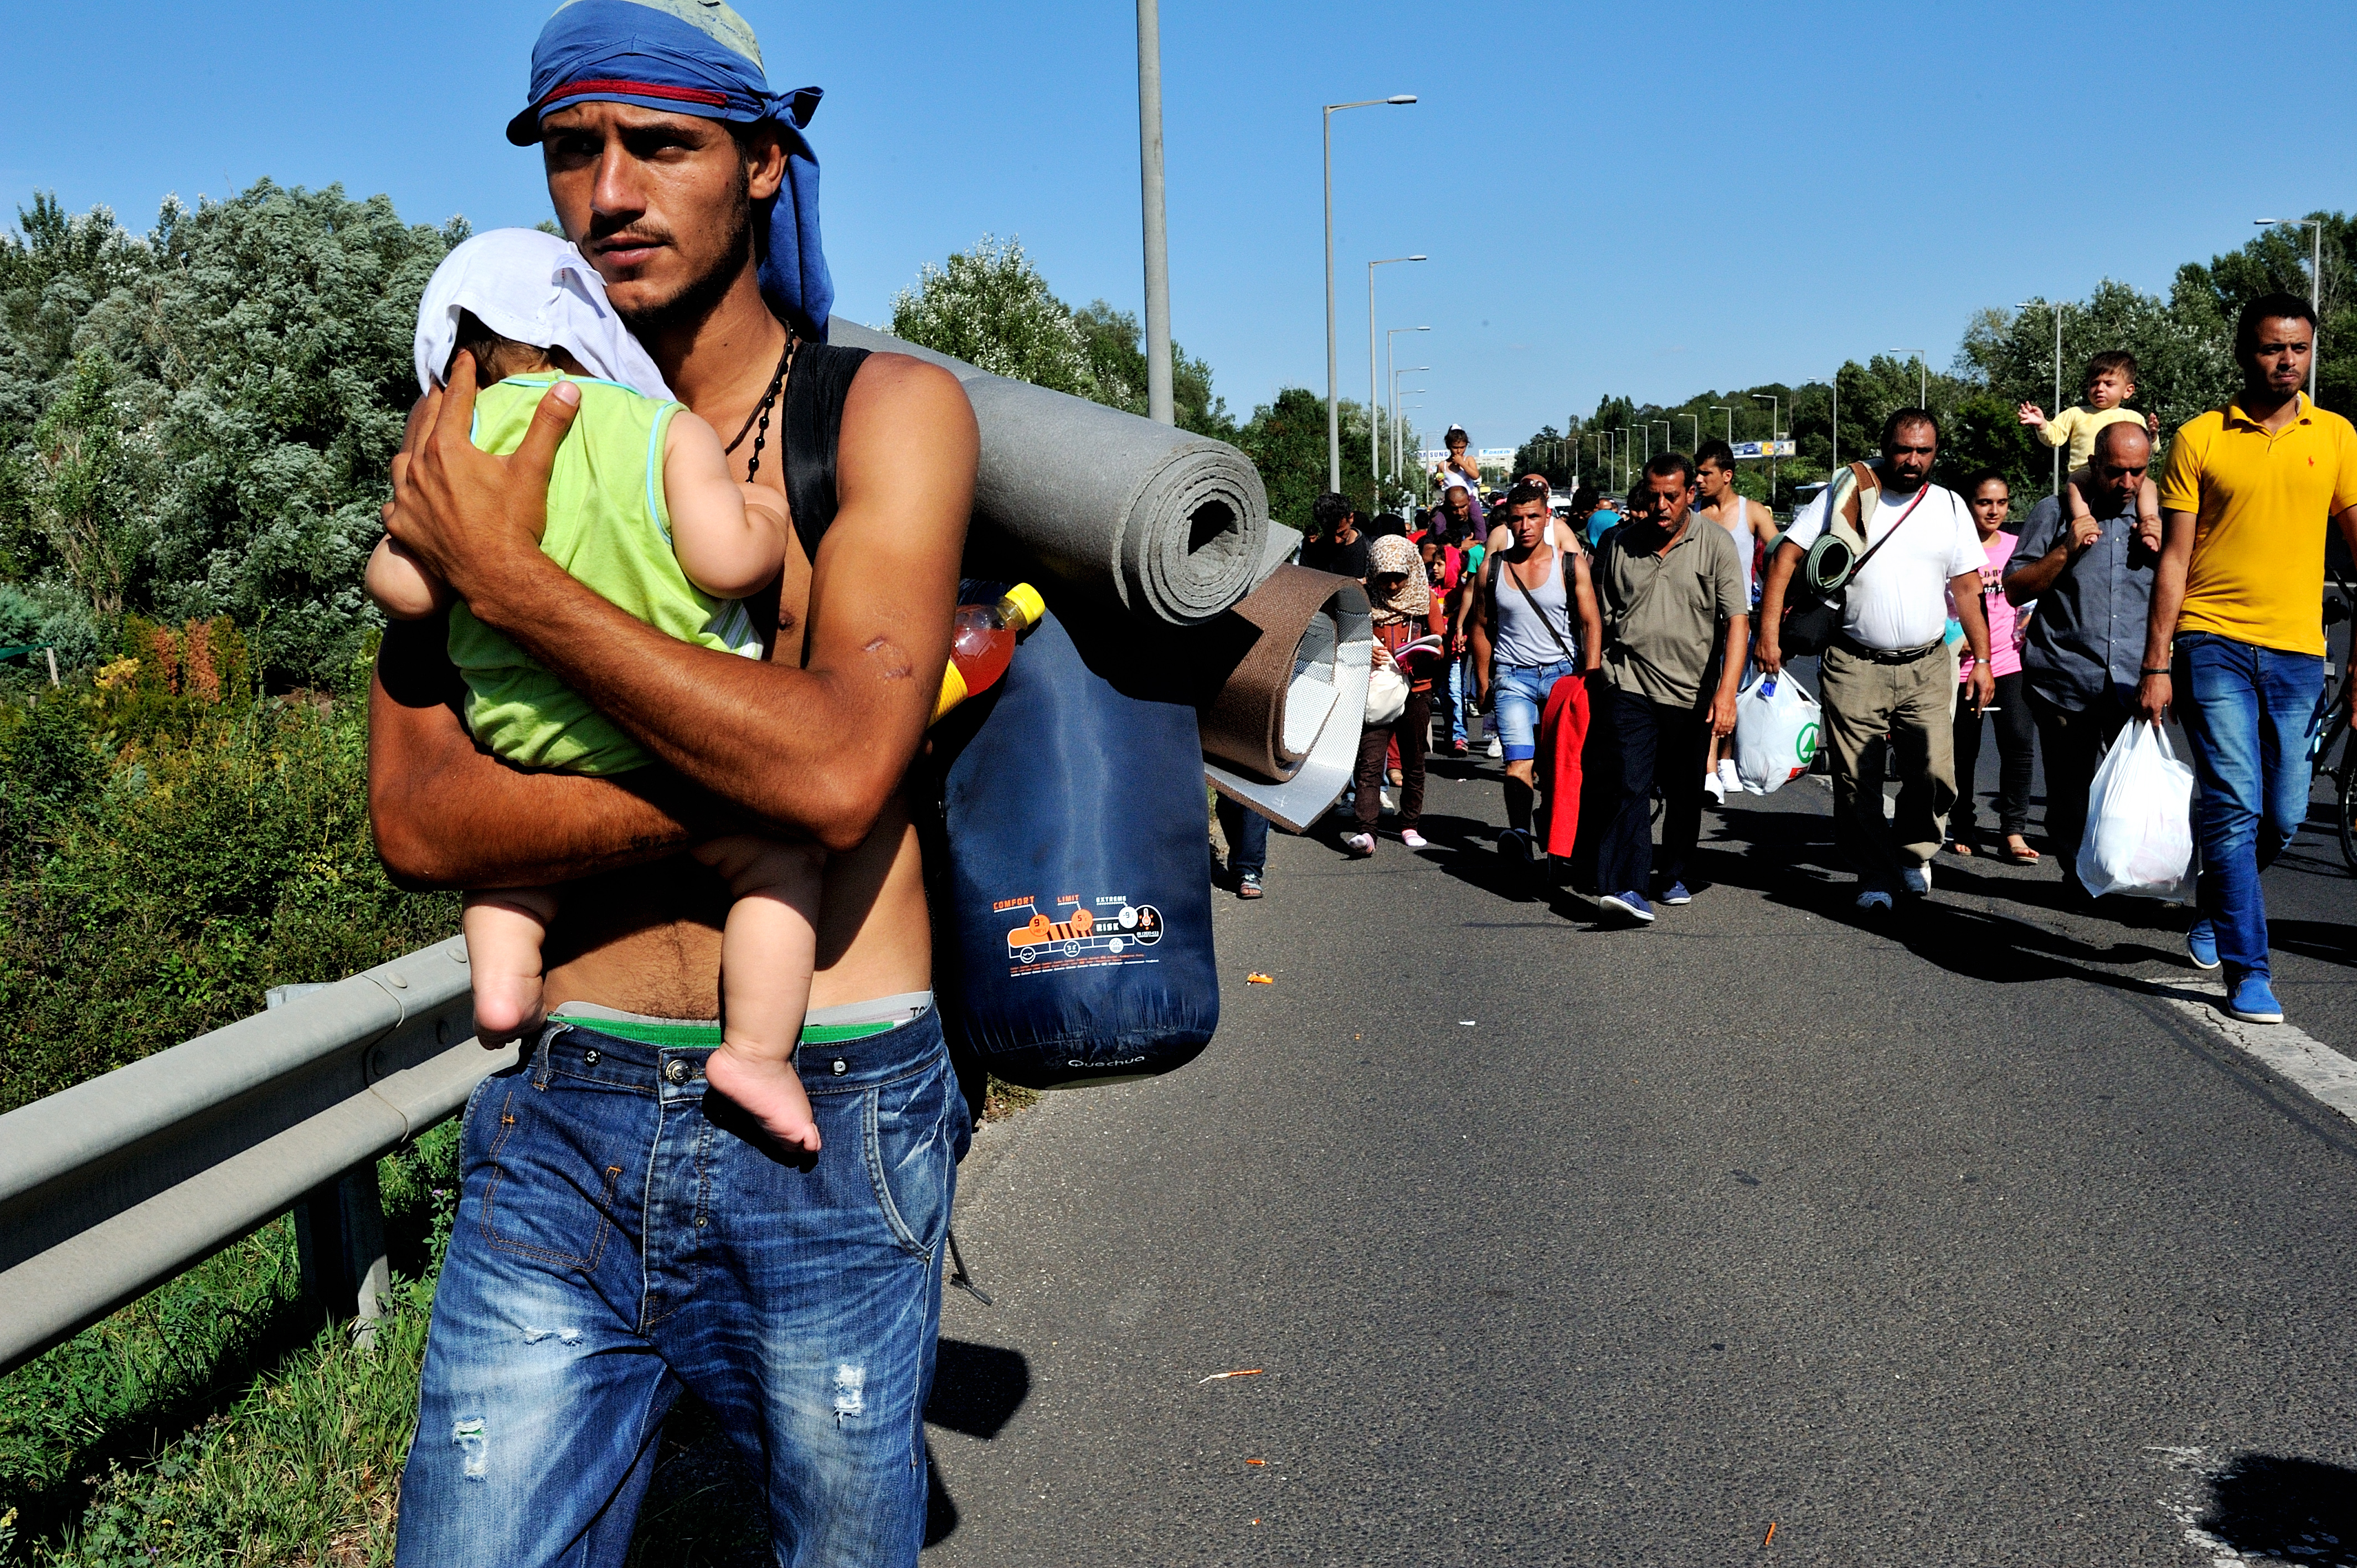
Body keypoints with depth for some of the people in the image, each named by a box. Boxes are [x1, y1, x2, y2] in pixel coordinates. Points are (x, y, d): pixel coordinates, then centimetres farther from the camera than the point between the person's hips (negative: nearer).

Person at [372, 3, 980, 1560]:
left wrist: (507, 577, -14)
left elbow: (836, 771, -19)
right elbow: (418, 820, -4)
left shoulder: (889, 409, -3)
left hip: (827, 1134, -2)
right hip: (563, 1124, 3)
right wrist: (750, 769, -15)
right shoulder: (489, 433, 6)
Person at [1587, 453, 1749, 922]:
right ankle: (1628, 888, -20)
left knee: (1684, 792, 12)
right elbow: (1602, 613, 14)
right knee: (1630, 786, -13)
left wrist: (1727, 692, -19)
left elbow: (1737, 622, -9)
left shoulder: (1717, 544, -3)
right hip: (1630, 685, 0)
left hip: (1691, 691, 0)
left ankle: (1675, 875, 31)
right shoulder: (1620, 542, 4)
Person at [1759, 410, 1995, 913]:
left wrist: (1983, 659, 7)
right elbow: (1785, 557, -2)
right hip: (1854, 667, -2)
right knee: (1857, 783, 1)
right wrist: (1769, 632, -10)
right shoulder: (1844, 496, 1)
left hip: (1926, 669, 2)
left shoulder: (1950, 507, 10)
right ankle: (1875, 877, 15)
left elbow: (1968, 589, 13)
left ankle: (1913, 853, 23)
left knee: (1934, 776, -4)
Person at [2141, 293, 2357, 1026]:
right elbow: (2174, 559, 2)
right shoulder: (2199, 438, 3)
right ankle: (2248, 972, -3)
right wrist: (2155, 665, -2)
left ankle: (2212, 907, 35)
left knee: (2284, 817, 7)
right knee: (2235, 807, -10)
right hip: (2215, 645, -3)